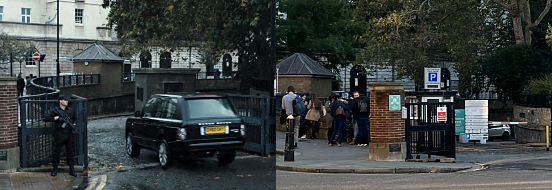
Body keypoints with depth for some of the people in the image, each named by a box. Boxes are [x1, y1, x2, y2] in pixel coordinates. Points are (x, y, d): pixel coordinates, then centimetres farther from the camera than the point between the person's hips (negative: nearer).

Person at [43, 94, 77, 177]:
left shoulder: (70, 110, 11)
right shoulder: (55, 110, -3)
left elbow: (74, 118, 31)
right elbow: (46, 119, -9)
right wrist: (55, 118, -19)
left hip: (69, 134, 4)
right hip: (59, 135, -4)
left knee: (71, 151, 4)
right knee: (56, 151, 3)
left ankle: (72, 169, 10)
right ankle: (55, 169, 14)